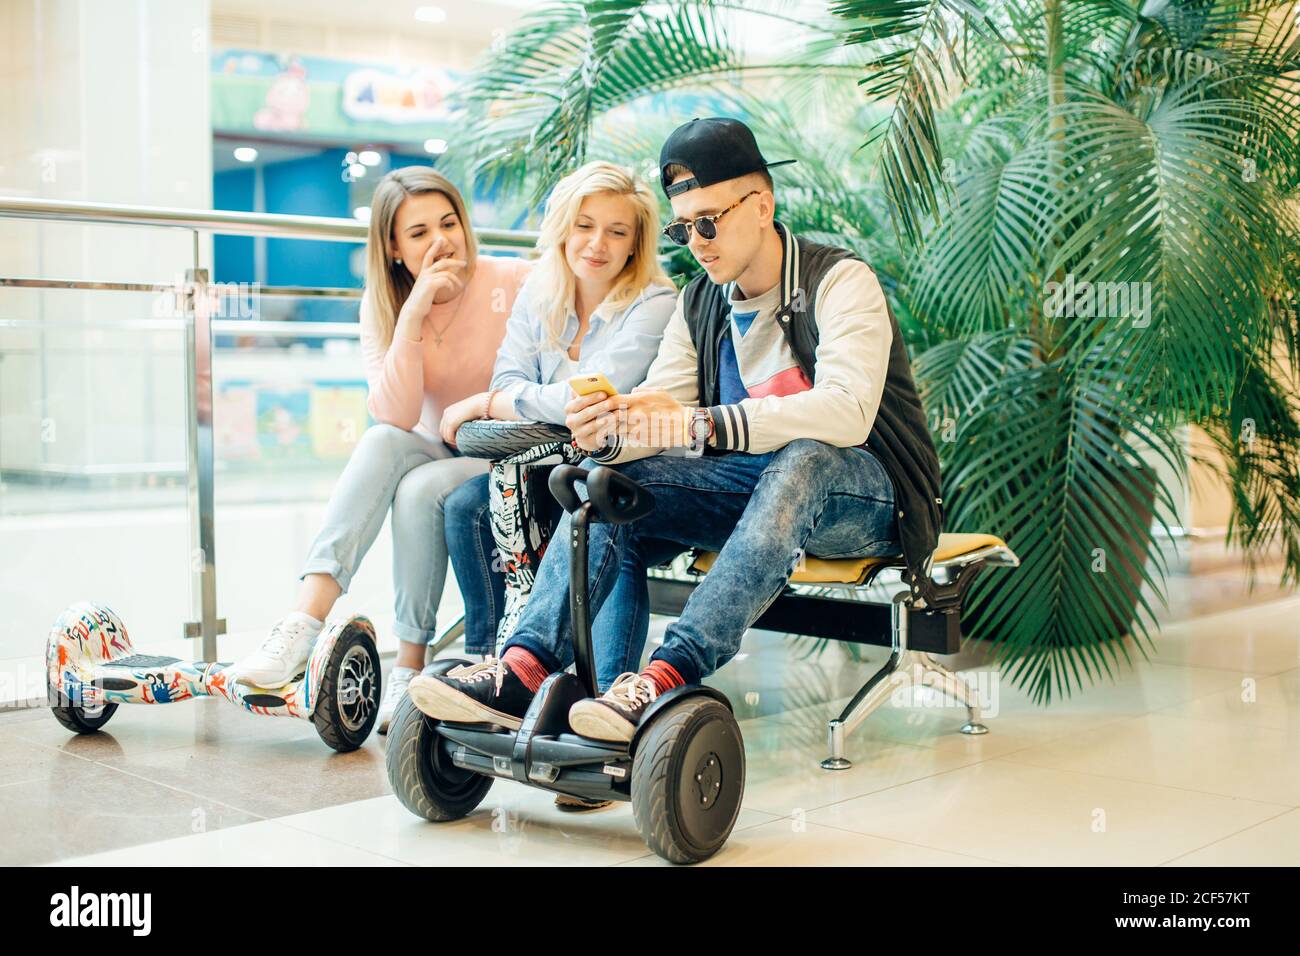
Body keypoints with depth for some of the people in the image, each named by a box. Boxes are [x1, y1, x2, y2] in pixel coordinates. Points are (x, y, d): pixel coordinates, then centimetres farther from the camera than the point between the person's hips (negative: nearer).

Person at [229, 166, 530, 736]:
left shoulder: (515, 282, -9)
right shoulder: (382, 305, -1)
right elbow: (395, 417, -16)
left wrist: (489, 401, -22)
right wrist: (413, 315, -25)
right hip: (437, 454, 3)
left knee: (420, 489, -33)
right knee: (382, 442, -30)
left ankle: (410, 666, -20)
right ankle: (304, 625, -39)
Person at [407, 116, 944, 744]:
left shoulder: (839, 281, -12)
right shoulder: (699, 304, 9)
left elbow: (847, 411, -29)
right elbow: (658, 412, 0)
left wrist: (702, 425, -38)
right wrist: (608, 433, -25)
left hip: (859, 493, -5)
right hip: (755, 488, 6)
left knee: (801, 459, -39)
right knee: (615, 478, -17)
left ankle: (668, 675, -48)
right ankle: (524, 668, -31)